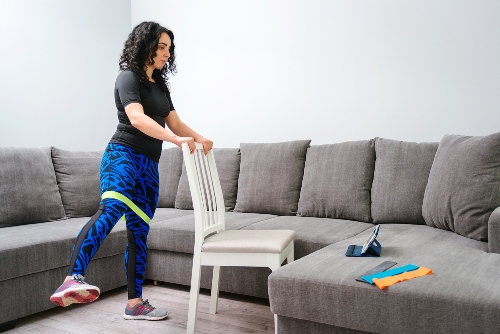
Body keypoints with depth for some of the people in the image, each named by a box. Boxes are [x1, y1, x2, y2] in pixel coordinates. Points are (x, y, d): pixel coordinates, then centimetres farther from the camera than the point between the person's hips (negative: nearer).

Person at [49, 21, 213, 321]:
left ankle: (135, 303, 12)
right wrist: (176, 139, -32)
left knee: (139, 233, 6)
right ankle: (73, 280, -50)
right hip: (123, 155, -8)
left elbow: (175, 123, 21)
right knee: (113, 207, -34)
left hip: (149, 165, 8)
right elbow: (137, 118, -21)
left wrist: (199, 138, 2)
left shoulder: (160, 85, 21)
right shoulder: (128, 77, -4)